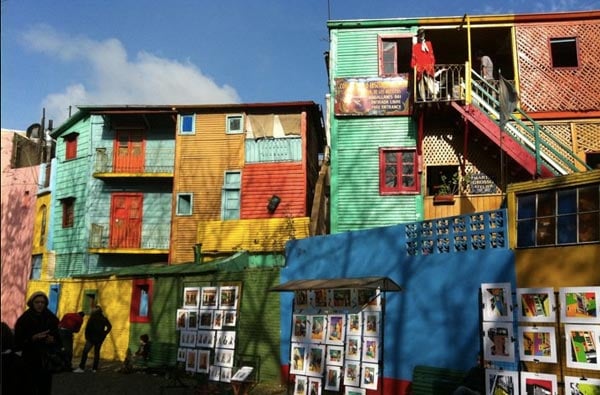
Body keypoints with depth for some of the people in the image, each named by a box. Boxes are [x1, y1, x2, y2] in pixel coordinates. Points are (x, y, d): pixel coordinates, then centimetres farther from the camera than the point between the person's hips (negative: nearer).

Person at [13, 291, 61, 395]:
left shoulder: (52, 318, 4)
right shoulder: (23, 319, -4)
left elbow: (59, 338, 8)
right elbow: (18, 342, -7)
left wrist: (53, 339, -13)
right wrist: (34, 338, -20)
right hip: (29, 361, -2)